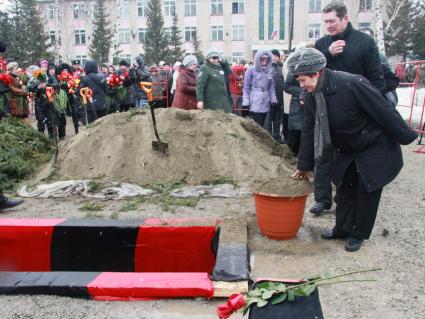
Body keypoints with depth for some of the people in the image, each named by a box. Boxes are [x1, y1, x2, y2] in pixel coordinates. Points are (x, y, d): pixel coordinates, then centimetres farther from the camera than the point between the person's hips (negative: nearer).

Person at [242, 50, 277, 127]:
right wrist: (245, 103, -7)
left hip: (265, 103, 5)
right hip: (255, 103, -5)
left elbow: (271, 87, 13)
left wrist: (274, 100, 4)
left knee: (261, 126, 9)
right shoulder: (251, 70, -3)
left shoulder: (269, 71, 9)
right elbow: (246, 87, -3)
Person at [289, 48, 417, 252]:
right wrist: (304, 166, 3)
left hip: (375, 148, -7)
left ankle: (358, 234, 19)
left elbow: (384, 112, -24)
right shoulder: (311, 96, -8)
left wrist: (406, 137, -16)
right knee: (344, 188, 13)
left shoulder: (351, 84, -32)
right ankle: (342, 229, 29)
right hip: (347, 150, 7)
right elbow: (308, 132, -1)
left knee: (367, 190, 2)